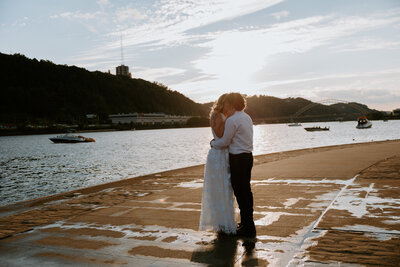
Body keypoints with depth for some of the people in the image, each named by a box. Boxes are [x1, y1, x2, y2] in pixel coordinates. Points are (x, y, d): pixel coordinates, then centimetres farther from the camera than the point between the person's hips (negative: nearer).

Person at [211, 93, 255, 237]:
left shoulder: (232, 120, -16)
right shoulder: (247, 117, 13)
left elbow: (224, 142, -11)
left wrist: (213, 143, 9)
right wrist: (218, 141, 23)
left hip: (238, 159, -9)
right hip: (248, 156, 9)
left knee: (240, 191, -2)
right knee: (246, 190, 17)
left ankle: (247, 227, 4)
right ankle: (247, 223, 29)